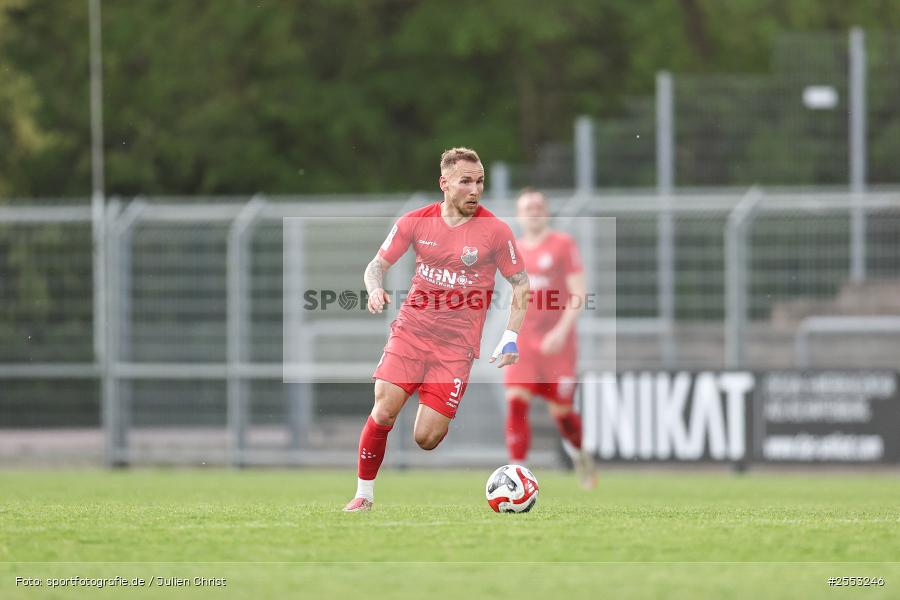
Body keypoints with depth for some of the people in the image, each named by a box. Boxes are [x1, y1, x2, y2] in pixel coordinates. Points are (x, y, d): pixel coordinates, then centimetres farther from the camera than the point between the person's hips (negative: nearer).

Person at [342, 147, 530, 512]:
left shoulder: (495, 231, -4)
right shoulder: (415, 222, 0)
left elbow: (521, 284, 6)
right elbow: (377, 265, 10)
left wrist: (510, 339, -3)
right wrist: (375, 290, -13)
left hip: (457, 343, -1)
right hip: (411, 328, 2)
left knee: (426, 438, -11)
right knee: (384, 410, -18)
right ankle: (364, 494, 0)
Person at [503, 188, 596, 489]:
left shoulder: (562, 245, -4)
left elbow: (578, 295, -9)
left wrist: (562, 331, -20)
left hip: (557, 343, -3)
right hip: (523, 341, 3)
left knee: (560, 411, 5)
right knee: (516, 401, -17)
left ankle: (579, 454, 37)